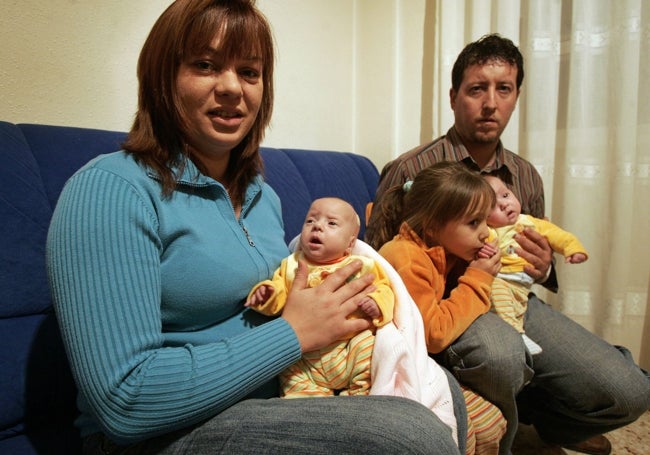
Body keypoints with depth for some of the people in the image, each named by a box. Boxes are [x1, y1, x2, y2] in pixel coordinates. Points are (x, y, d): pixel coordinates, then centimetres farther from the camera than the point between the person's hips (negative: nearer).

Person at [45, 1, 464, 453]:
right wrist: (293, 332, -20)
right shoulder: (108, 189, -18)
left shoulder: (262, 195, 7)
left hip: (279, 395, 7)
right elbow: (125, 402, -24)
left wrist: (342, 309, -3)